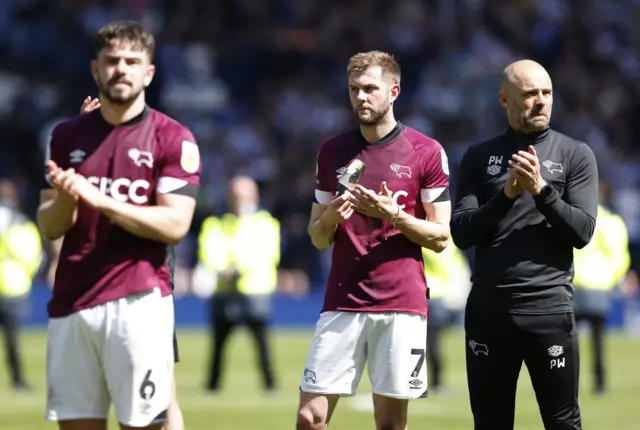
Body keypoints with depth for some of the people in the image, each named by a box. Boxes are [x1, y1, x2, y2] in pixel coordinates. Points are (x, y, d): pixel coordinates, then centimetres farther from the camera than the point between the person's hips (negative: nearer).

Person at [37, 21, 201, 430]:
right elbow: (50, 227, 12)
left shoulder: (174, 138, 0)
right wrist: (67, 198, -11)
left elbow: (175, 224, -10)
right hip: (71, 300, 4)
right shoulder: (68, 135, 13)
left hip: (138, 300, -4)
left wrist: (98, 199, -16)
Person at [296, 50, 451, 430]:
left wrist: (395, 215, -16)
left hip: (401, 303, -3)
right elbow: (318, 238, 15)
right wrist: (330, 217, -7)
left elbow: (441, 237, 0)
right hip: (342, 303, 3)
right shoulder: (333, 152, 11)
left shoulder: (427, 152, 0)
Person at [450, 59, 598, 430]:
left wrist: (541, 190, -15)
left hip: (549, 306, -2)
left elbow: (582, 231, -2)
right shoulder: (479, 158, 10)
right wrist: (506, 194, -11)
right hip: (488, 308, 2)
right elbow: (461, 233, 3)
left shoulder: (575, 155, 6)